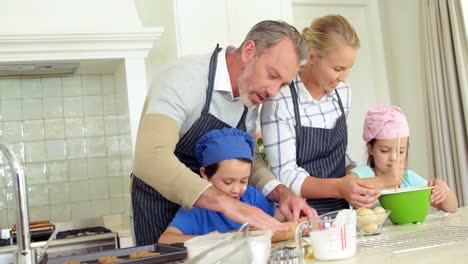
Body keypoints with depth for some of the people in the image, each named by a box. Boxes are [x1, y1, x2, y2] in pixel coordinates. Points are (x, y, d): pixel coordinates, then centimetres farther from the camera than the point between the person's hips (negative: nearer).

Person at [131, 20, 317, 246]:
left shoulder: (252, 93, -3)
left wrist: (281, 193, -14)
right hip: (161, 200, -6)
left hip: (209, 205, 6)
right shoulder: (185, 77, -26)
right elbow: (150, 159, -40)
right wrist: (226, 202, -46)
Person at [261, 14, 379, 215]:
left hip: (340, 210, 5)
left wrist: (357, 175, -2)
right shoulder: (280, 101, -15)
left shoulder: (342, 91, 6)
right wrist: (339, 187, -27)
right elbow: (285, 176, -15)